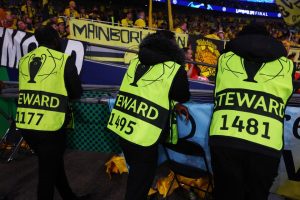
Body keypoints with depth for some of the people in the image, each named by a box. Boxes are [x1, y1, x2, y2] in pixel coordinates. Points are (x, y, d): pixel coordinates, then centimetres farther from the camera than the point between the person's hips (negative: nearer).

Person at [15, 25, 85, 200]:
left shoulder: (24, 60, 10)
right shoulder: (64, 60, -3)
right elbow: (77, 92, 3)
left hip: (24, 125, 6)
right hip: (49, 125, -6)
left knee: (53, 164, 23)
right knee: (48, 173, 9)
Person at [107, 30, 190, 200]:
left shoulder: (136, 61, 8)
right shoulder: (174, 69, -10)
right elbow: (184, 97, 6)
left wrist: (174, 106, 21)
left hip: (120, 128, 7)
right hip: (143, 136, -6)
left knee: (136, 172, 31)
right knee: (140, 184, 13)